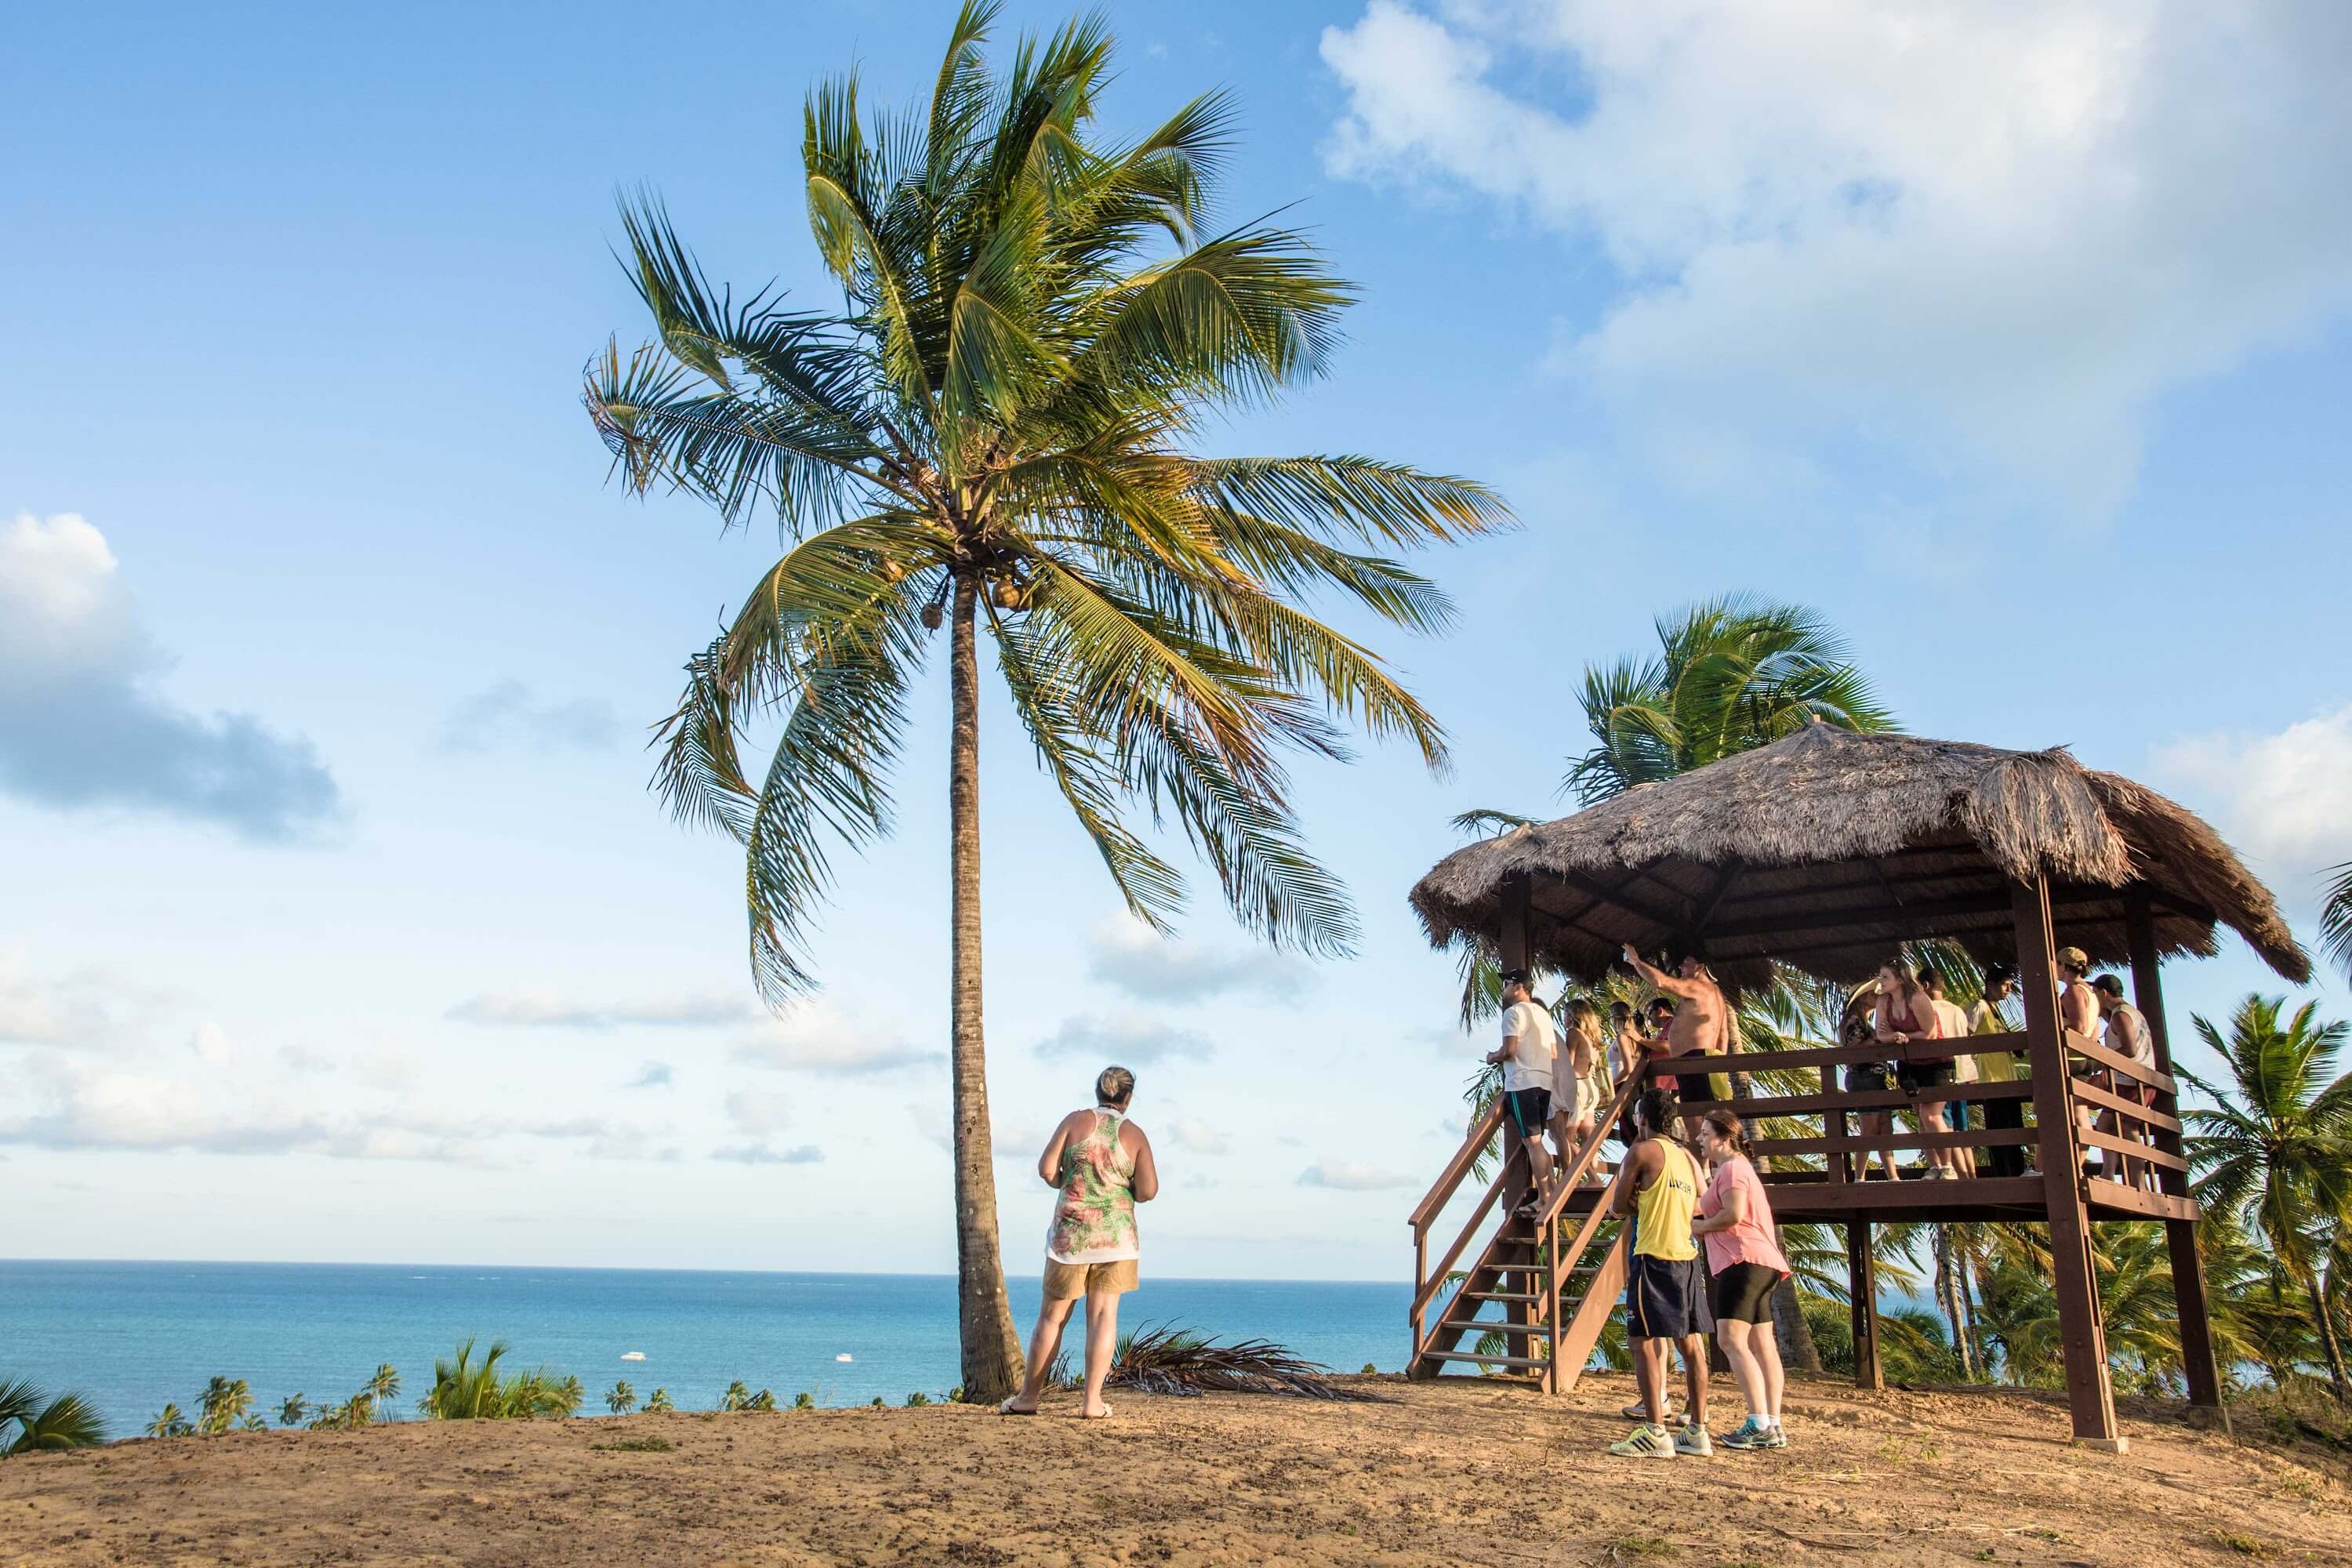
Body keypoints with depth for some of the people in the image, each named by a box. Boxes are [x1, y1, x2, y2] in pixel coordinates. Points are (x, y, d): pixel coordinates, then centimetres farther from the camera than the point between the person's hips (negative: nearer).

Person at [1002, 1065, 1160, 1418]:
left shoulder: (1077, 1120, -1)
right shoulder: (1135, 1134, 0)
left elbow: (1046, 1169, -6)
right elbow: (1148, 1191, -6)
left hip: (1071, 1230, 0)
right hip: (1116, 1233, 0)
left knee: (1052, 1314, 9)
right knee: (1104, 1315, 3)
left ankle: (1028, 1397, 16)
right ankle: (1092, 1401, -2)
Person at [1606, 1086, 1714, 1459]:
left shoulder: (1641, 1152, -8)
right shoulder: (1687, 1157, 14)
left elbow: (1617, 1207, -6)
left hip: (1655, 1257, -8)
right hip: (1687, 1258, 8)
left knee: (1644, 1342, -6)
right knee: (1691, 1345, 10)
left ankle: (1656, 1433, -9)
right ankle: (1697, 1431, 14)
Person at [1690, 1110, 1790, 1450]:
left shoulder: (1733, 1168, -8)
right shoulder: (1736, 1168, 24)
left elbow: (1733, 1213, -20)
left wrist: (1700, 1227, -7)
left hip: (1744, 1262, -11)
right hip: (1760, 1263, 11)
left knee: (1731, 1339, -16)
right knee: (1761, 1345, 8)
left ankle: (1759, 1424, -22)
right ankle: (1773, 1426, 9)